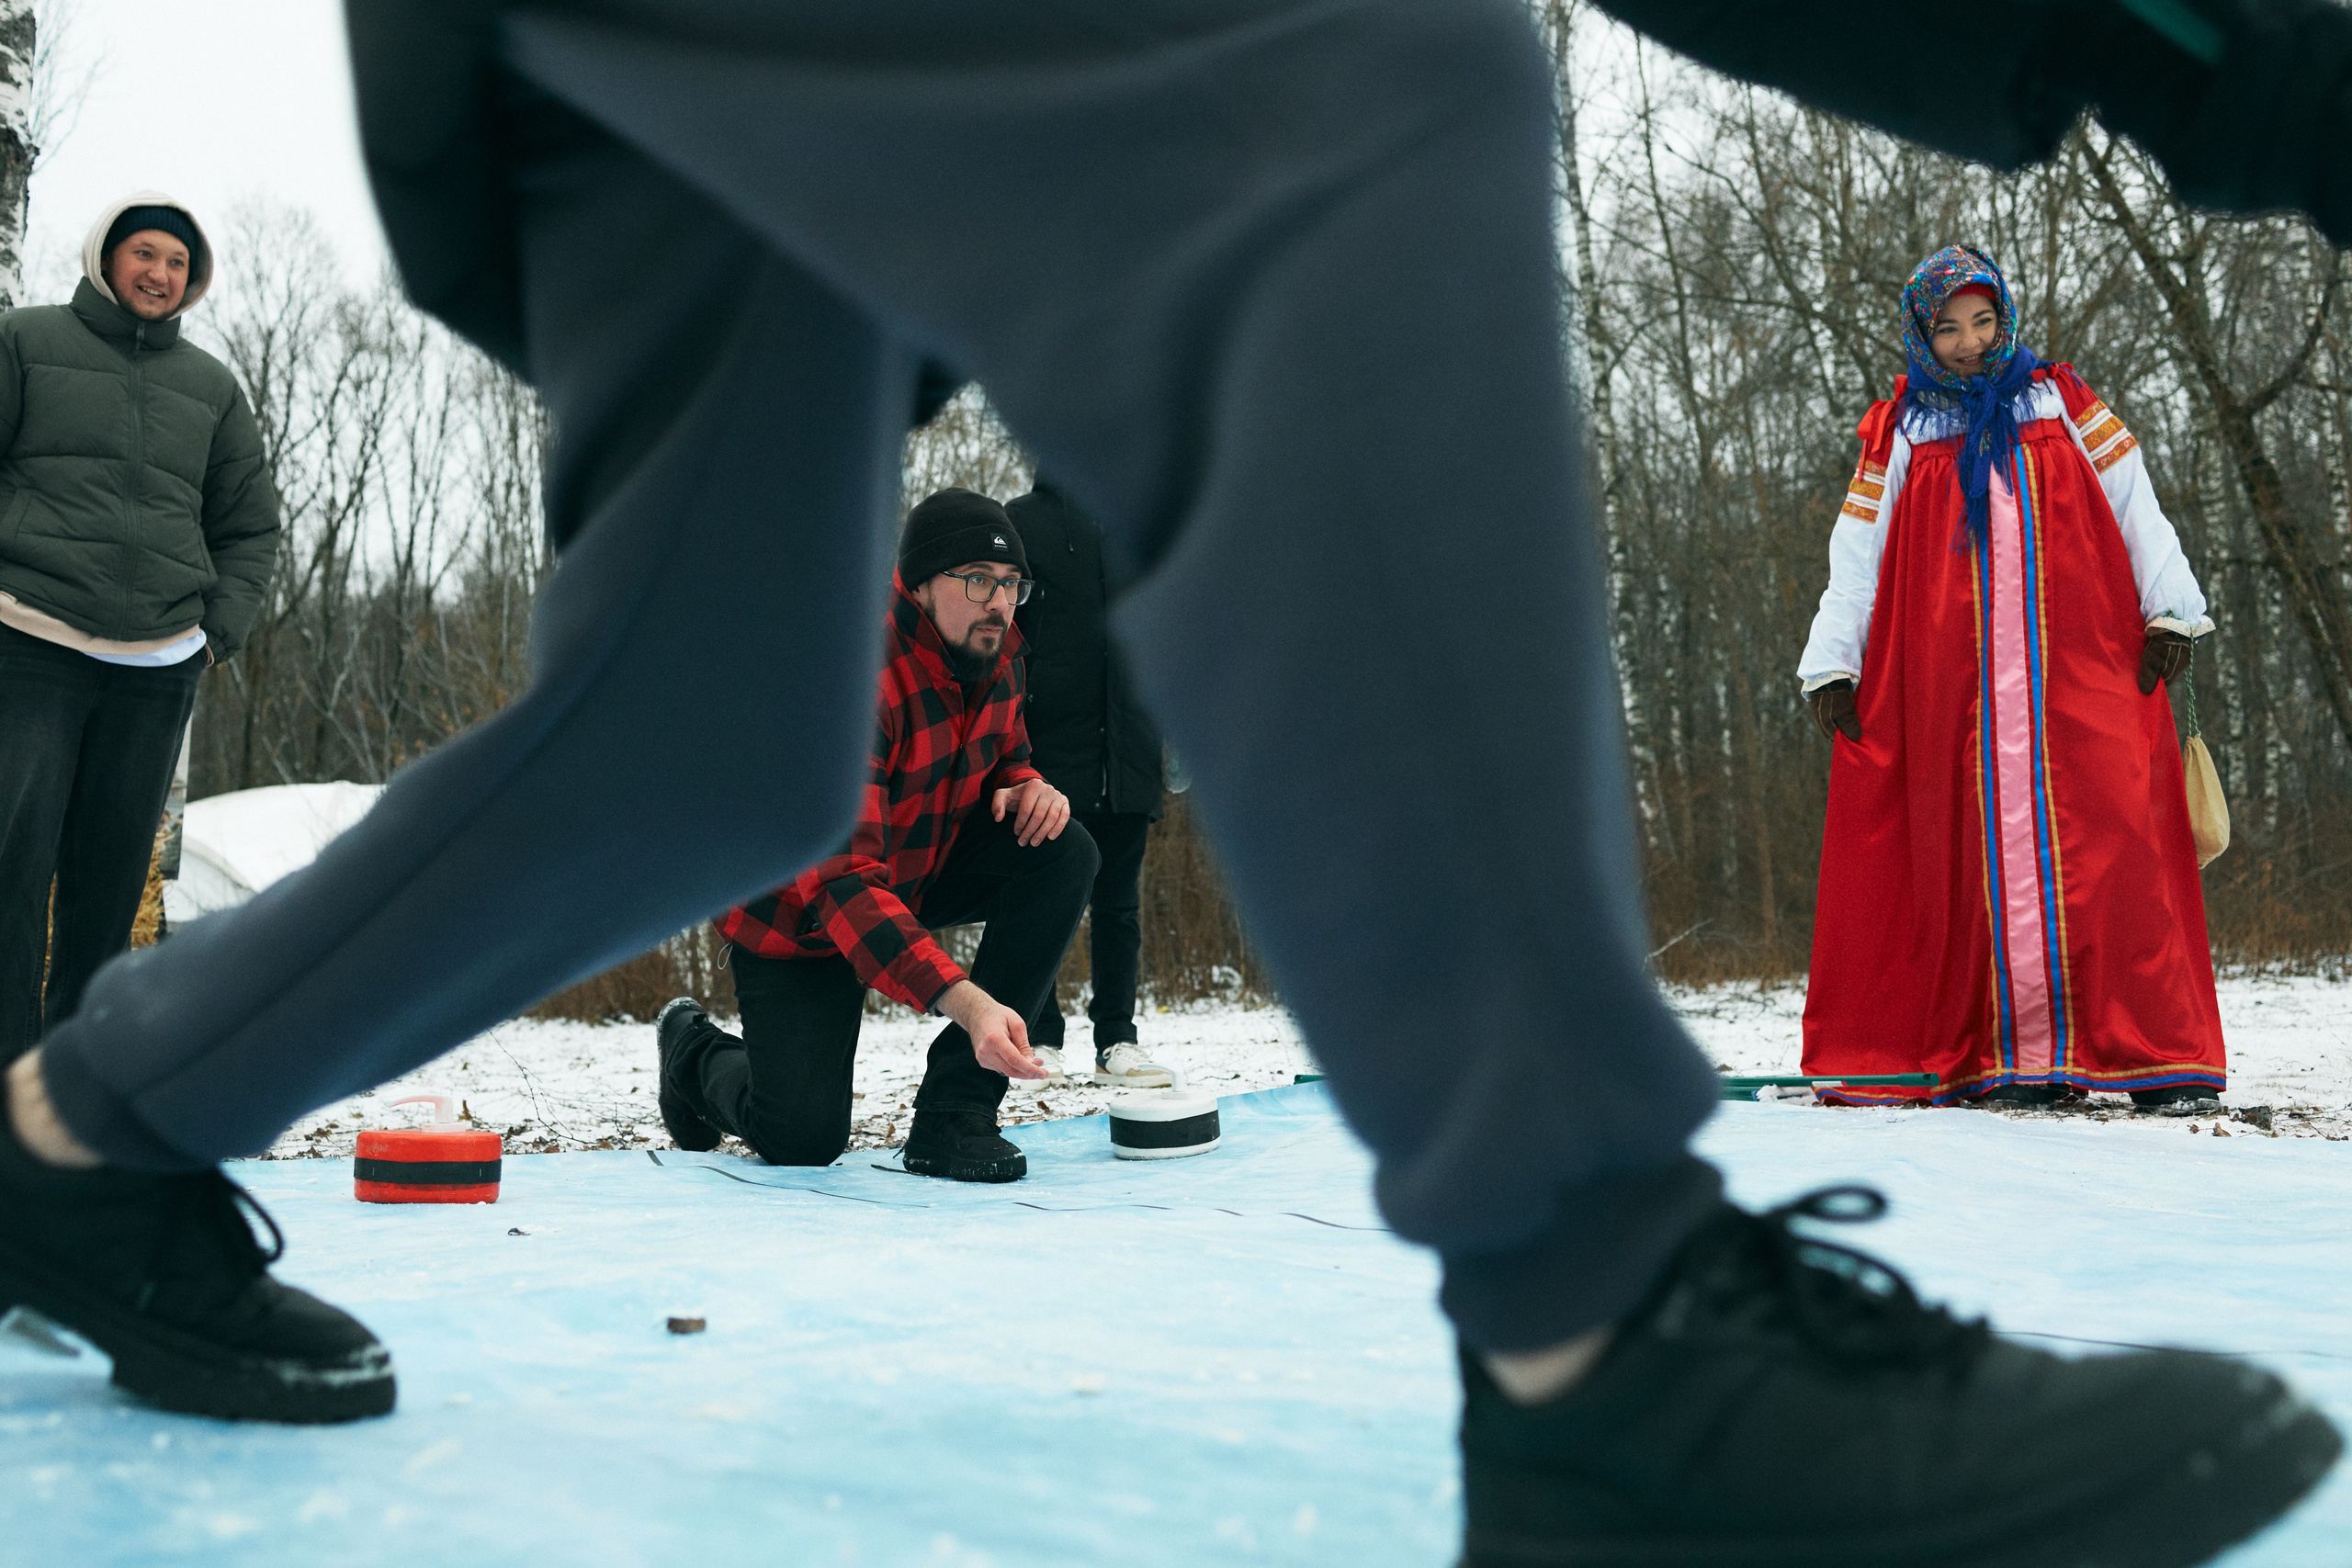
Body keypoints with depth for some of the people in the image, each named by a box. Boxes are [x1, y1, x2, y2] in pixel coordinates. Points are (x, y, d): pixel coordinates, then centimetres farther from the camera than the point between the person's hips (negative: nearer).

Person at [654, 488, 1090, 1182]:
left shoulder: (991, 650, -10)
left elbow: (1002, 751, 11)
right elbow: (843, 882, -41)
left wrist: (1023, 787, -18)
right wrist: (965, 1001, -52)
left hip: (920, 872, 7)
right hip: (800, 914, -6)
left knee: (1063, 851, -20)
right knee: (803, 1139, -14)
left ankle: (953, 1112, -17)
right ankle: (695, 1050, 24)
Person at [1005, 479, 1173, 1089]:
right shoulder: (1021, 520, 4)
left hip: (1127, 750, 3)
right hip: (1048, 748, -3)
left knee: (1119, 901, 7)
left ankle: (1117, 1042, 12)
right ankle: (1040, 1039, 11)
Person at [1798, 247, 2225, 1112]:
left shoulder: (2062, 402, 12)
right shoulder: (1899, 432, 11)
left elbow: (2136, 506, 10)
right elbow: (1855, 554, 9)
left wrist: (2170, 612, 1)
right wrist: (1832, 666, 1)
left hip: (2082, 666, 0)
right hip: (1952, 677, 0)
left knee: (2112, 836, -8)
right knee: (1991, 850, -3)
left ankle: (2155, 1052, -7)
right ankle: (2018, 1056, -2)